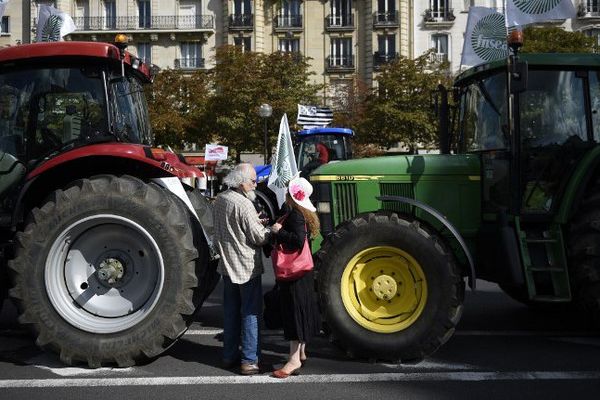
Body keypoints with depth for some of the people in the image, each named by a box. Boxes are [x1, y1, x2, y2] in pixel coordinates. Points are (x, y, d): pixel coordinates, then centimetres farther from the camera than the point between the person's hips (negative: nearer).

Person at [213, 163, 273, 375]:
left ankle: (230, 356, 24)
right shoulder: (244, 204, -21)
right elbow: (259, 237, -19)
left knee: (231, 310, 16)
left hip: (227, 265, 8)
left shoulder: (220, 200, 5)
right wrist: (271, 229, 0)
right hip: (247, 266, -8)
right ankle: (249, 361, 5)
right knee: (250, 313, 1)